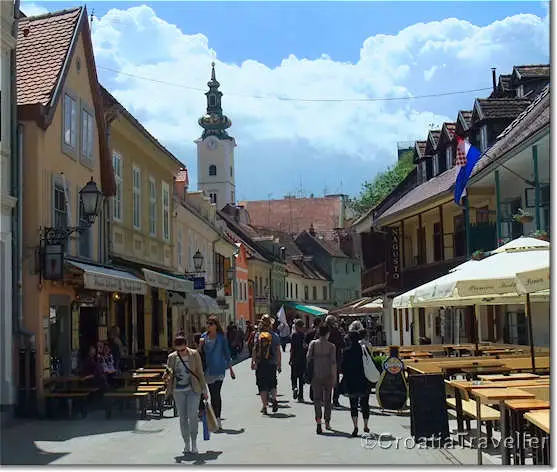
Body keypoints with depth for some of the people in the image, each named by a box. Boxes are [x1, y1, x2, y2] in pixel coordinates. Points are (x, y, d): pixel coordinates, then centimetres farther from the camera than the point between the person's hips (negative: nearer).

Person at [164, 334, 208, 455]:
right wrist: (166, 376, -21)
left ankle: (194, 442, 5)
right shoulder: (172, 357, 0)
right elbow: (168, 373, 5)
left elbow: (200, 373, 1)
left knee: (192, 416, -11)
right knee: (183, 418, 6)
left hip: (193, 389, -2)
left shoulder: (194, 355, -5)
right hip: (179, 391, 2)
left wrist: (204, 390, 3)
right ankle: (187, 444, 17)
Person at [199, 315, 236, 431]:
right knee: (213, 394, 7)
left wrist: (231, 369, 6)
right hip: (208, 369, 3)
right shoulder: (204, 336, 6)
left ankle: (216, 418, -7)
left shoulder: (221, 337, -2)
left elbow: (226, 352, 5)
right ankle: (216, 418, 16)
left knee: (216, 393, -11)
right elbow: (200, 353, 11)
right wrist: (200, 344, -10)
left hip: (219, 368, -3)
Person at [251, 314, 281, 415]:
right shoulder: (275, 335, 0)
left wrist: (253, 361, -1)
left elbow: (255, 349, -8)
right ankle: (273, 399, -8)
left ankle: (264, 406, 4)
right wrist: (279, 364, 8)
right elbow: (278, 351, 2)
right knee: (272, 384, 16)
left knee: (262, 386, 6)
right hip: (272, 364, 1)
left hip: (260, 364, -1)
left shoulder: (258, 335, -3)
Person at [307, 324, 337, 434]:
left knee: (317, 399, 2)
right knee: (327, 399, 14)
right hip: (327, 376, 0)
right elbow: (333, 363, -7)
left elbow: (308, 359, -3)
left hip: (316, 376, 0)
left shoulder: (313, 343, -2)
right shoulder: (331, 346, -5)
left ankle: (318, 422, -13)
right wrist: (334, 377, -1)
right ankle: (327, 423, 23)